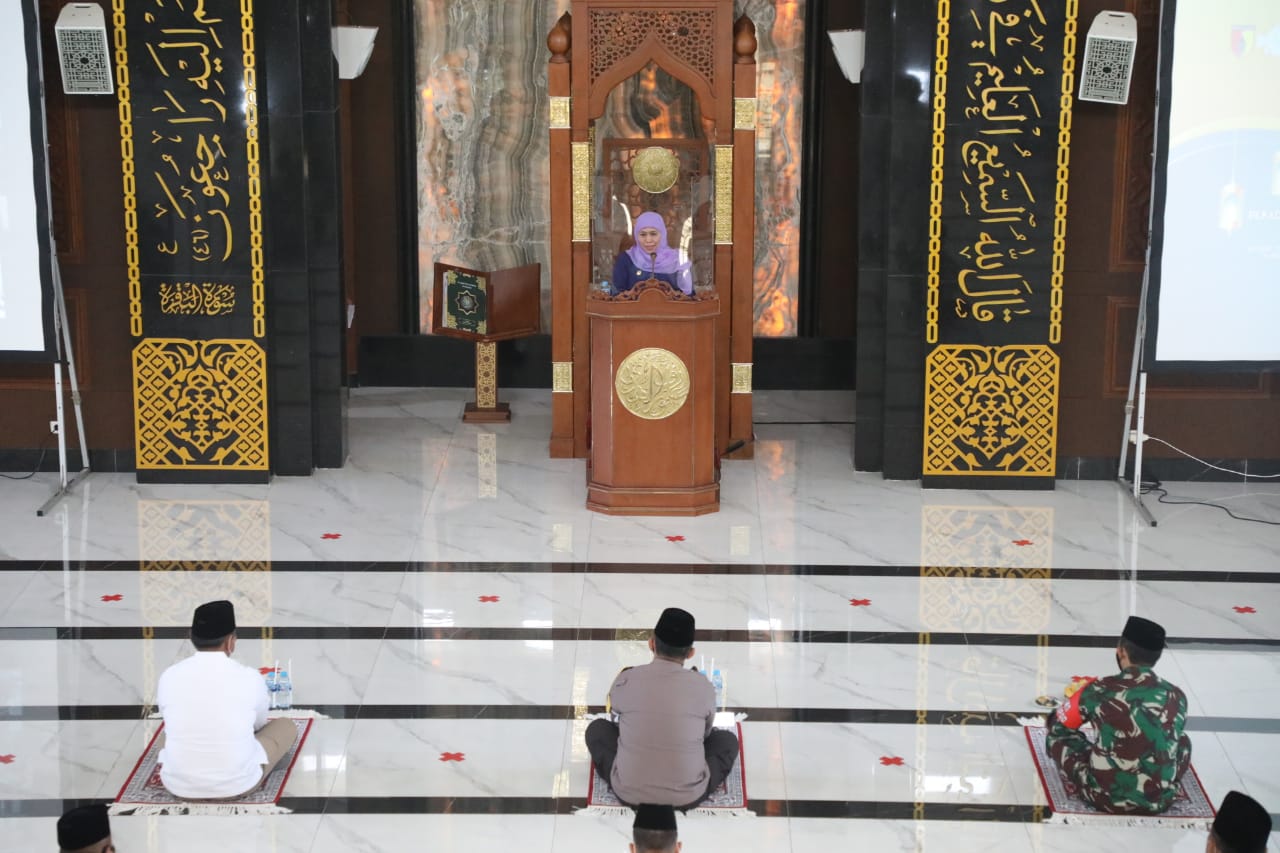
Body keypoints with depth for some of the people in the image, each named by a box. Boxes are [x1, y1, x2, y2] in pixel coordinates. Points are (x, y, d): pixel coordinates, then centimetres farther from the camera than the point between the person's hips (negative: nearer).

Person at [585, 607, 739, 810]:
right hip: (688, 797, 0)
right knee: (728, 740, 25)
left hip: (629, 793, 0)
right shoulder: (704, 688, -8)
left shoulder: (625, 680, -8)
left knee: (597, 729, 25)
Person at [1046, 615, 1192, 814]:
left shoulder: (1099, 690, -10)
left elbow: (1058, 725, 7)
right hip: (1160, 801, 3)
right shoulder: (1177, 696, -2)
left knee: (1057, 734, 17)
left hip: (1107, 799, -3)